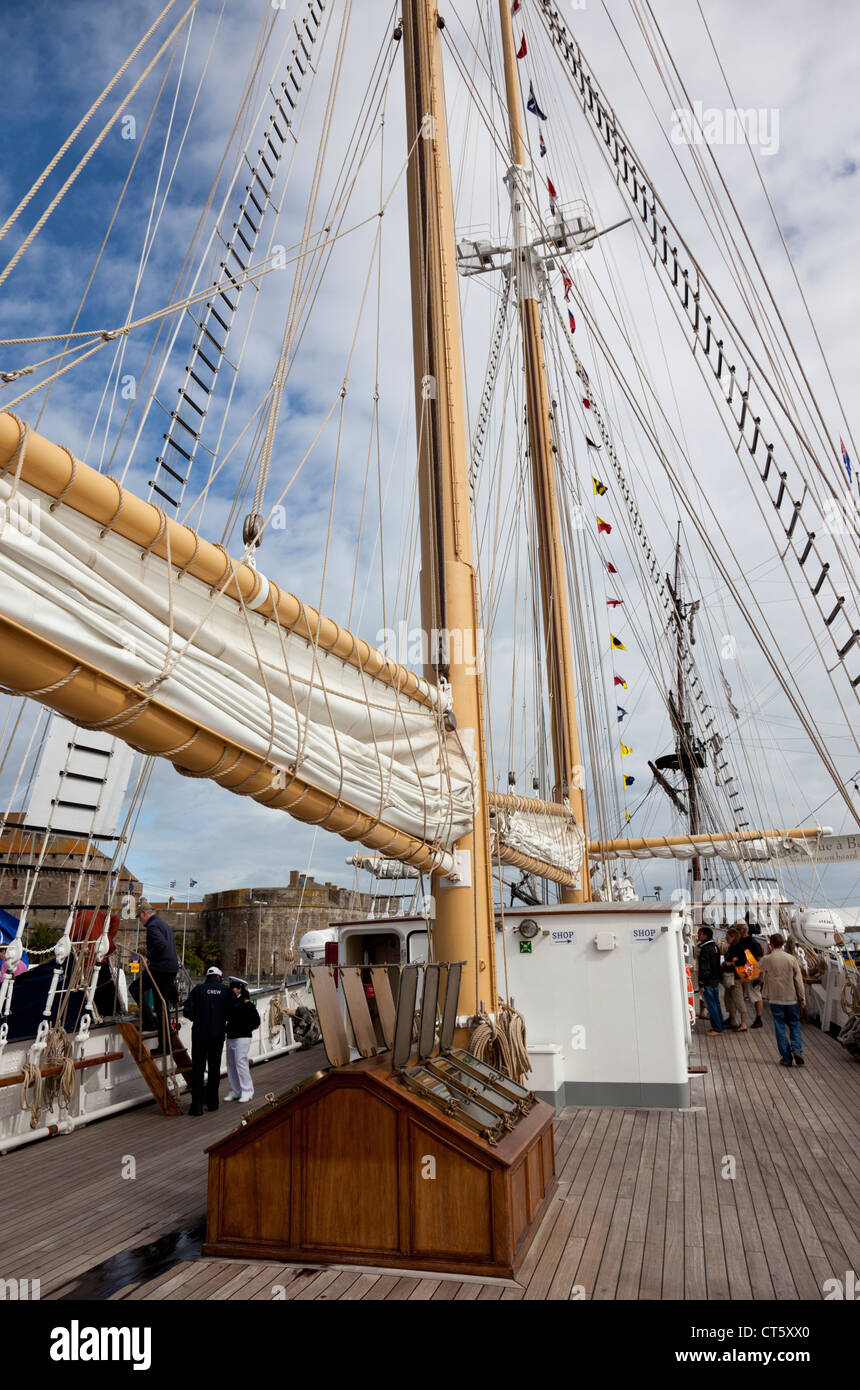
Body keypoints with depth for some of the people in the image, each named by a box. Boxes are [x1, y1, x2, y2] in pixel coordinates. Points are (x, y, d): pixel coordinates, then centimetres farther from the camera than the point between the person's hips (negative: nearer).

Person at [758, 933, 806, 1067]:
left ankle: (786, 1057, 8)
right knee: (794, 1025, 16)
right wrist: (802, 1000, 4)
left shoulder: (766, 960, -7)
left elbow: (763, 977, 8)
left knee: (780, 1027, 7)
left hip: (775, 998, -1)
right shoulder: (791, 959, -6)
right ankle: (797, 1050, -2)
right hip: (791, 998, 1)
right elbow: (798, 980, -3)